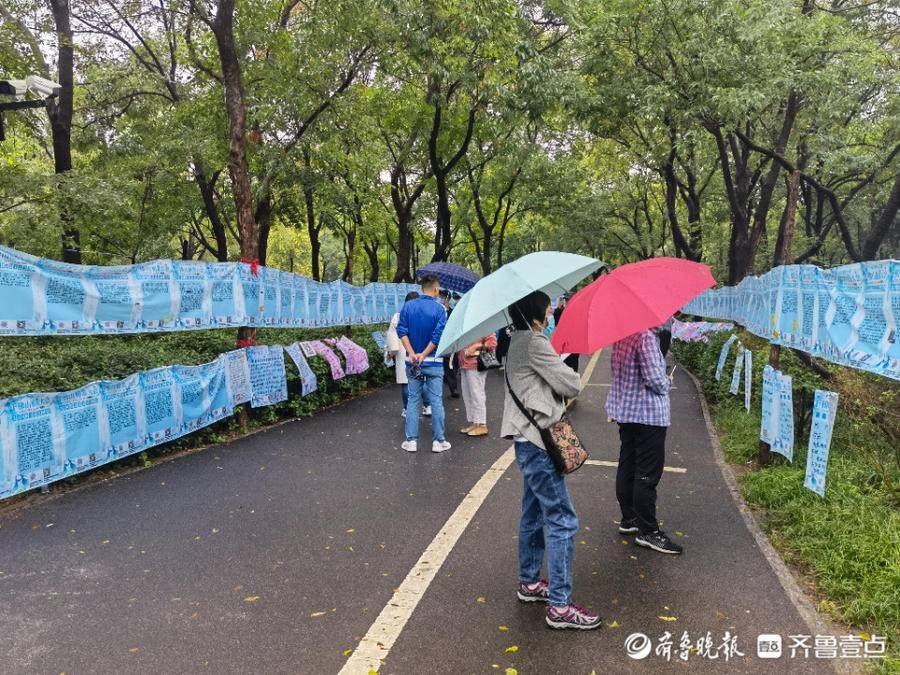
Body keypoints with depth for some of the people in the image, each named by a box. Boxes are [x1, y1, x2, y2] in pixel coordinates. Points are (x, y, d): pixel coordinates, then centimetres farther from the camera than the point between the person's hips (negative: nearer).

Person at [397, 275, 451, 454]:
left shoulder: (408, 306, 1)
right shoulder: (439, 308, -9)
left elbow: (402, 331, -5)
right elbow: (438, 335, -16)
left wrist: (412, 353, -10)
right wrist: (424, 355, -12)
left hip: (412, 362, 3)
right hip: (433, 362, -3)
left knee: (413, 400, 10)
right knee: (436, 401, 5)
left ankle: (411, 440, 11)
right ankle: (438, 441, 9)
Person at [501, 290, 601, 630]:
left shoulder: (519, 340, 13)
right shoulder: (534, 342, -17)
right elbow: (570, 384, -14)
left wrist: (555, 380, -2)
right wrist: (569, 375, 6)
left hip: (528, 439, 11)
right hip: (537, 441, -11)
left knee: (534, 514, 19)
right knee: (562, 520, -6)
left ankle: (529, 583, 32)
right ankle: (560, 606, 0)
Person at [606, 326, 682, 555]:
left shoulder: (621, 338, 6)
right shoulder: (646, 337, -20)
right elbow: (655, 379, -22)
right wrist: (667, 383, 1)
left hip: (624, 411, 9)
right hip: (649, 415, -9)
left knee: (626, 466, 15)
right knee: (648, 473, -2)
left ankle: (629, 519, 28)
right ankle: (647, 531, 5)